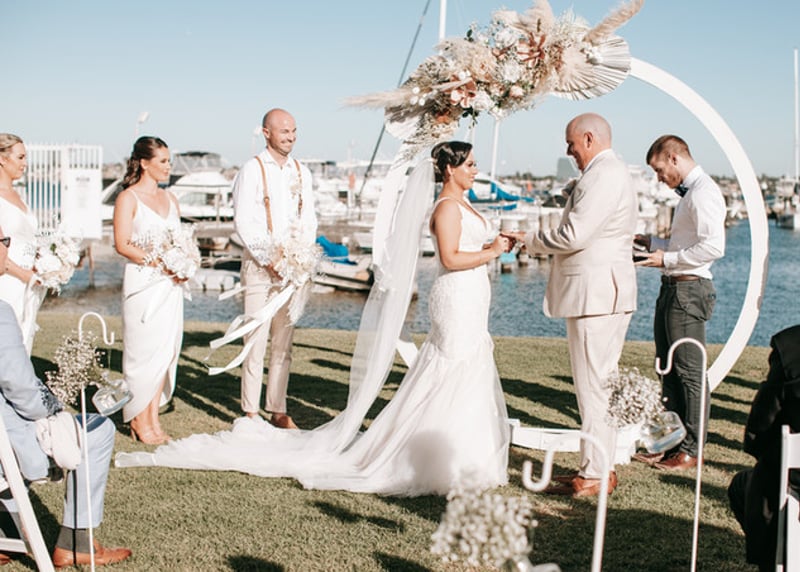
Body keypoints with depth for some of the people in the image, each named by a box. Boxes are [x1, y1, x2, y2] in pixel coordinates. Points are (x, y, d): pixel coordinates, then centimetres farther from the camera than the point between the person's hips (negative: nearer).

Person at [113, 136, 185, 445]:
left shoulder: (170, 198, 14)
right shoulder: (128, 198, -5)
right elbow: (122, 244, -11)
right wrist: (157, 261, -18)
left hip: (170, 284, 6)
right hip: (142, 283, -6)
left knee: (166, 349, 6)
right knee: (143, 350, -2)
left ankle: (154, 417, 14)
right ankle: (140, 421, 8)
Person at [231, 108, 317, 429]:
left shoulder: (301, 172, 13)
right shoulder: (252, 170, -3)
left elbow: (309, 219, 14)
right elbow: (244, 221, -8)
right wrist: (269, 260, -13)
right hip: (260, 267, -5)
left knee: (284, 342, 8)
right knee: (256, 340, -5)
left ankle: (278, 410, 15)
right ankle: (250, 412, 4)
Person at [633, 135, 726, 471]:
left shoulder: (703, 192, -13)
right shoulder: (688, 193, 18)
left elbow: (713, 247, -23)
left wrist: (666, 259, -17)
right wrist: (651, 243, 15)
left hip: (689, 290, -11)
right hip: (673, 289, 11)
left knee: (689, 373, -4)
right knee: (668, 370, 14)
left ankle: (691, 450, 4)